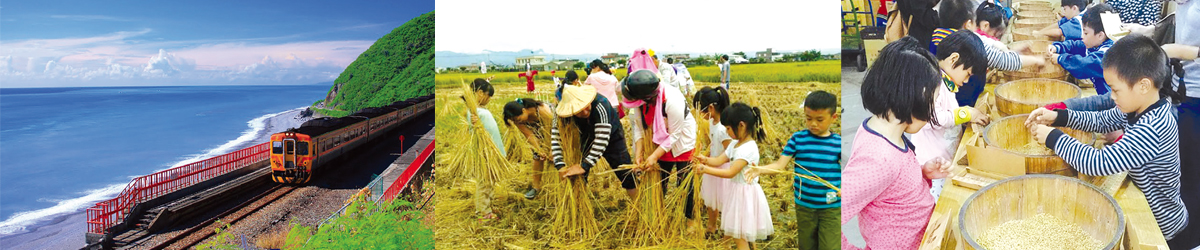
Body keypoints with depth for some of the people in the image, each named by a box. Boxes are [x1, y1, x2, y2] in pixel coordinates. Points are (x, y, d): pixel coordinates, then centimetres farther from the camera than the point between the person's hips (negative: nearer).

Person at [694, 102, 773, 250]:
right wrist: (706, 160, -18)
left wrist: (706, 169, -28)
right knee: (738, 235, 20)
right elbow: (719, 160, 2)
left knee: (740, 237, -1)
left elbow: (731, 172, -28)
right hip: (736, 190, 9)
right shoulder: (735, 144, 4)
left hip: (745, 194, -9)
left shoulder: (749, 149, -25)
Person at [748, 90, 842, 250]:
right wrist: (759, 170, -28)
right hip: (804, 205, 1)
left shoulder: (838, 143, -5)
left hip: (832, 208, -1)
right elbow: (779, 165, -9)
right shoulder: (797, 139, -5)